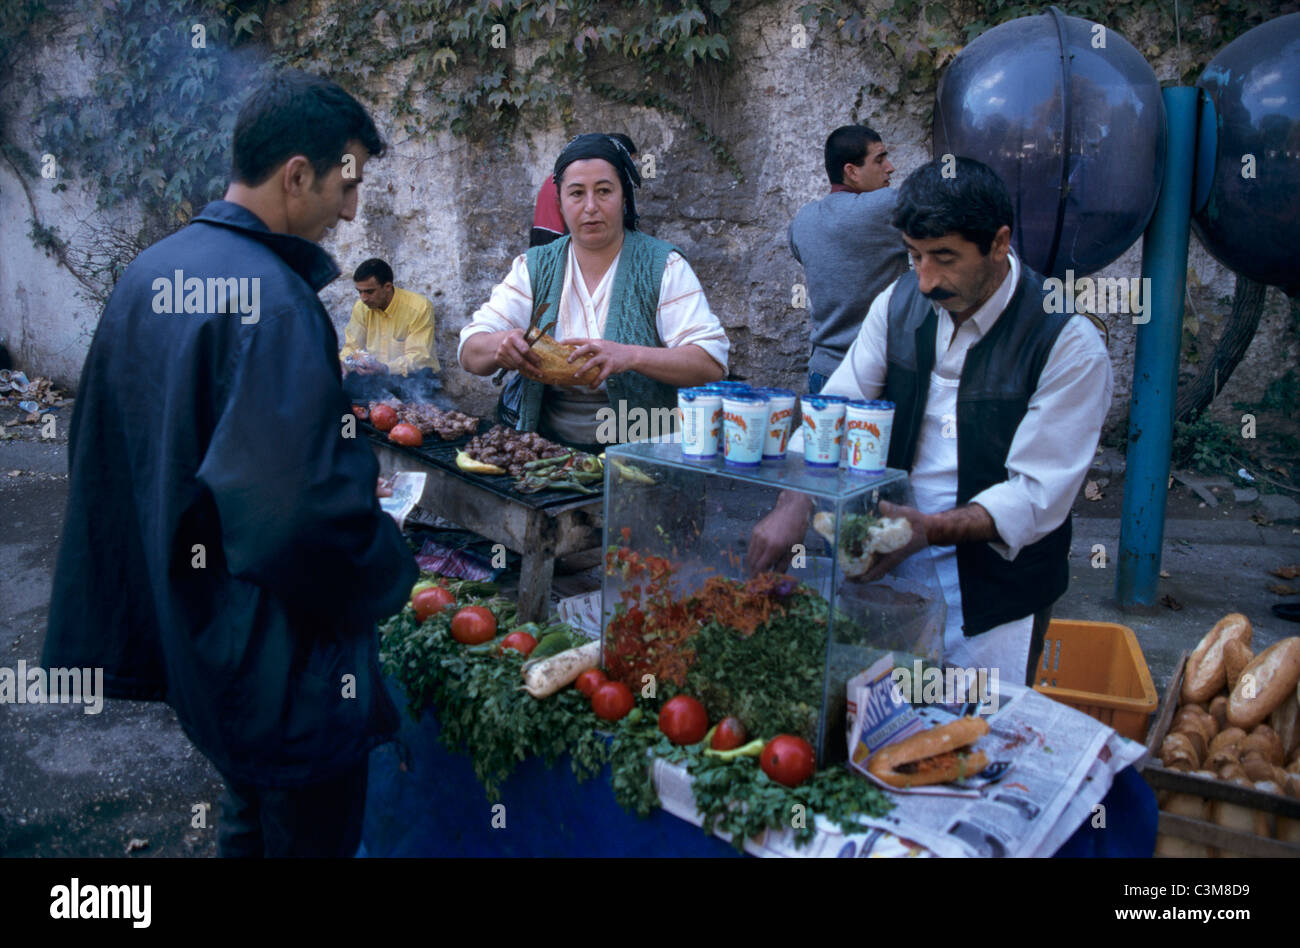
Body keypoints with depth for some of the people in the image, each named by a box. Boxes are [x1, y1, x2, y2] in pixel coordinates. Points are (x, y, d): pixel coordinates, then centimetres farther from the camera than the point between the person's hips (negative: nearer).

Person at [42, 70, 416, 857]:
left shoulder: (147, 276, 5)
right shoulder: (274, 299, -24)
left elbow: (101, 449, 13)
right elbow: (305, 503, -32)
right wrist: (393, 572, -14)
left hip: (190, 634, 9)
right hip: (283, 660, -9)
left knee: (250, 819, 28)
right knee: (312, 829, 11)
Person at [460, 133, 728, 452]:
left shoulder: (662, 267, 1)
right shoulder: (533, 268, 10)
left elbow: (712, 363, -9)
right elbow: (469, 352, 6)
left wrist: (631, 356, -25)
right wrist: (500, 345, -18)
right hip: (548, 448, 4)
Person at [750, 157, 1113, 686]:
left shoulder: (1068, 343, -16)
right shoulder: (900, 302, -2)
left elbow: (1037, 497, -19)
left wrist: (928, 529, -34)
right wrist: (793, 505, -21)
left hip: (993, 589, -4)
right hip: (886, 561, 4)